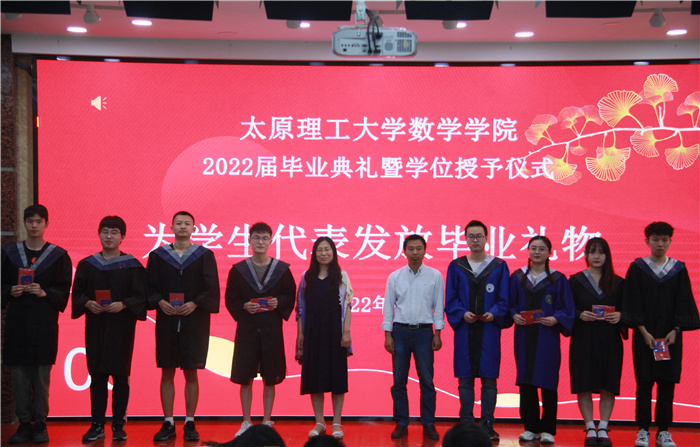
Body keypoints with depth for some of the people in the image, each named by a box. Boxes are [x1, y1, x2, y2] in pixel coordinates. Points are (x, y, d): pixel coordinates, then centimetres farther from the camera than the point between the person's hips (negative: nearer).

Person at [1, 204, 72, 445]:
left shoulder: (58, 256, 4)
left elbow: (64, 290, 2)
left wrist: (44, 293, -15)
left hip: (44, 323, -2)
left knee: (41, 374, -2)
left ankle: (40, 424, 7)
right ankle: (24, 424, 11)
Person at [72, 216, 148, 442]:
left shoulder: (132, 266, 2)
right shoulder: (87, 264, 10)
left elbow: (140, 296, -3)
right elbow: (77, 293, 8)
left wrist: (122, 304, -19)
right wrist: (88, 303, -12)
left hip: (121, 327, -2)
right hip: (95, 327, 2)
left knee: (120, 376, 0)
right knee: (97, 376, 4)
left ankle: (118, 425, 8)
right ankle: (97, 425, 12)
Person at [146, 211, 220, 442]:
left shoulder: (204, 256, 4)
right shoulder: (158, 256, 8)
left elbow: (212, 289, -1)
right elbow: (149, 287, 5)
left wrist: (195, 304, -15)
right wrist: (159, 302, -13)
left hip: (194, 322, -1)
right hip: (166, 321, 1)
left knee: (191, 373, 2)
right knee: (167, 373, 4)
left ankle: (190, 423, 10)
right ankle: (168, 423, 11)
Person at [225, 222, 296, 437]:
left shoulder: (282, 269, 4)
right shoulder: (238, 270, 4)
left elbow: (291, 296, 6)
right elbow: (230, 299, 4)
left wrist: (278, 303, -13)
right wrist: (244, 306, -14)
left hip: (272, 330, 0)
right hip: (246, 329, 0)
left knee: (270, 379, 5)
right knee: (245, 378, 3)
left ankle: (267, 422, 16)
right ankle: (246, 422, 14)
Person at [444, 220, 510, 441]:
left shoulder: (499, 266, 6)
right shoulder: (456, 267, 7)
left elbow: (504, 299, 3)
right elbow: (450, 300, 5)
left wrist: (494, 313, -15)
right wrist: (462, 313, -13)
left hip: (489, 330, -1)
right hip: (464, 330, 1)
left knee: (489, 379, 1)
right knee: (465, 379, 4)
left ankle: (487, 425, 9)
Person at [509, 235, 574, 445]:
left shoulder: (558, 279, 4)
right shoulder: (517, 277, 10)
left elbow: (567, 309, 3)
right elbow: (510, 304, 11)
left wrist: (555, 319, -15)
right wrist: (514, 315, -9)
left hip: (547, 336, -2)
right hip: (524, 336, 2)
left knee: (547, 382, -2)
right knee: (525, 382, 3)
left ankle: (548, 429, 7)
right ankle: (530, 427, 13)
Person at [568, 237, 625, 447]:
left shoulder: (617, 282, 10)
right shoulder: (576, 280, 6)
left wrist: (619, 315, -12)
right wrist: (580, 315, -15)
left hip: (609, 340, 1)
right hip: (583, 338, -1)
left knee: (608, 386, -1)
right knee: (584, 385, -3)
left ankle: (603, 429, 9)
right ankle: (590, 429, 7)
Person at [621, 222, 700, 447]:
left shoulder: (679, 269, 7)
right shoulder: (637, 268, 2)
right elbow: (633, 303, -2)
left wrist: (675, 331, -7)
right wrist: (643, 332, -11)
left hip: (670, 335, 2)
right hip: (645, 334, -1)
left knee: (667, 382, 2)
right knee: (644, 382, -1)